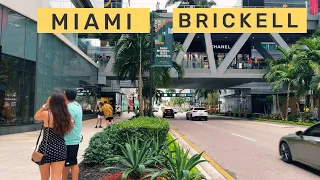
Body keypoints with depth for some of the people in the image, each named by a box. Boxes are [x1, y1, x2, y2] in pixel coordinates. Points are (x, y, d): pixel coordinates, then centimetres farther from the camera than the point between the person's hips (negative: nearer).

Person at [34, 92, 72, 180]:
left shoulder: (46, 114, -13)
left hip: (45, 149, -2)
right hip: (60, 149, 2)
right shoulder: (66, 116, -5)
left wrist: (45, 105, 7)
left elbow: (36, 116, 8)